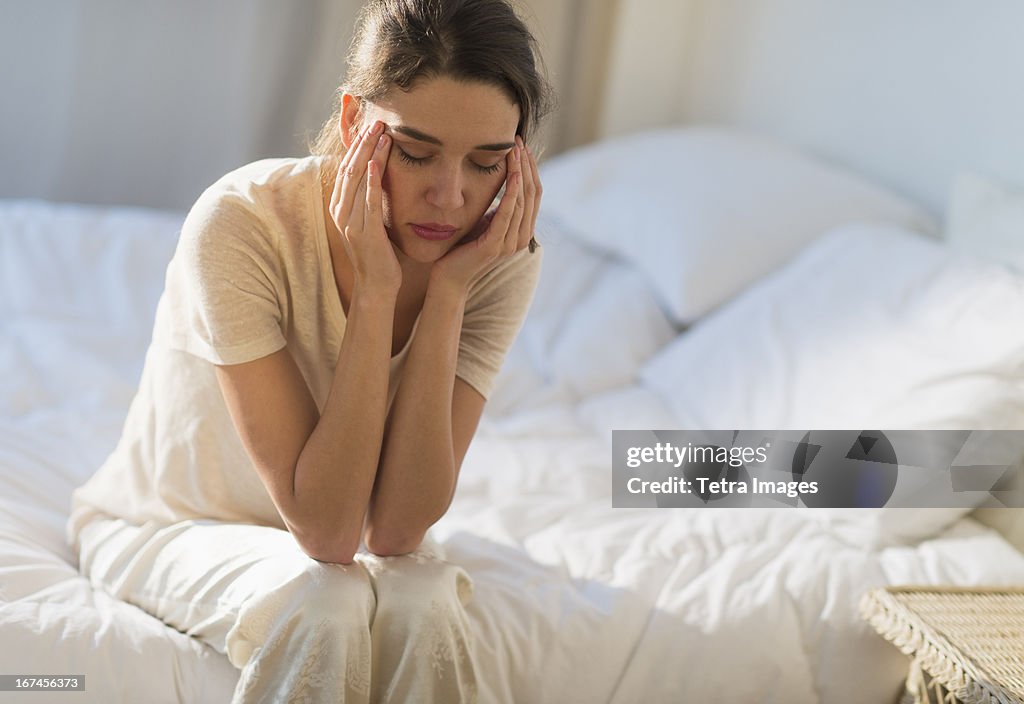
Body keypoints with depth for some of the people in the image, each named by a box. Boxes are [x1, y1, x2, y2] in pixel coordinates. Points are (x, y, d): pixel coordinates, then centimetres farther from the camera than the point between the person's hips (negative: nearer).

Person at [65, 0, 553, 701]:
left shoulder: (501, 257, -19)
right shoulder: (240, 223, -30)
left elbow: (395, 528, -25)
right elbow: (325, 530, -32)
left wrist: (447, 290, -32)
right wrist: (377, 286, -38)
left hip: (324, 525, 3)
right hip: (167, 525, -2)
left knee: (422, 606, -30)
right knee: (325, 606, -33)